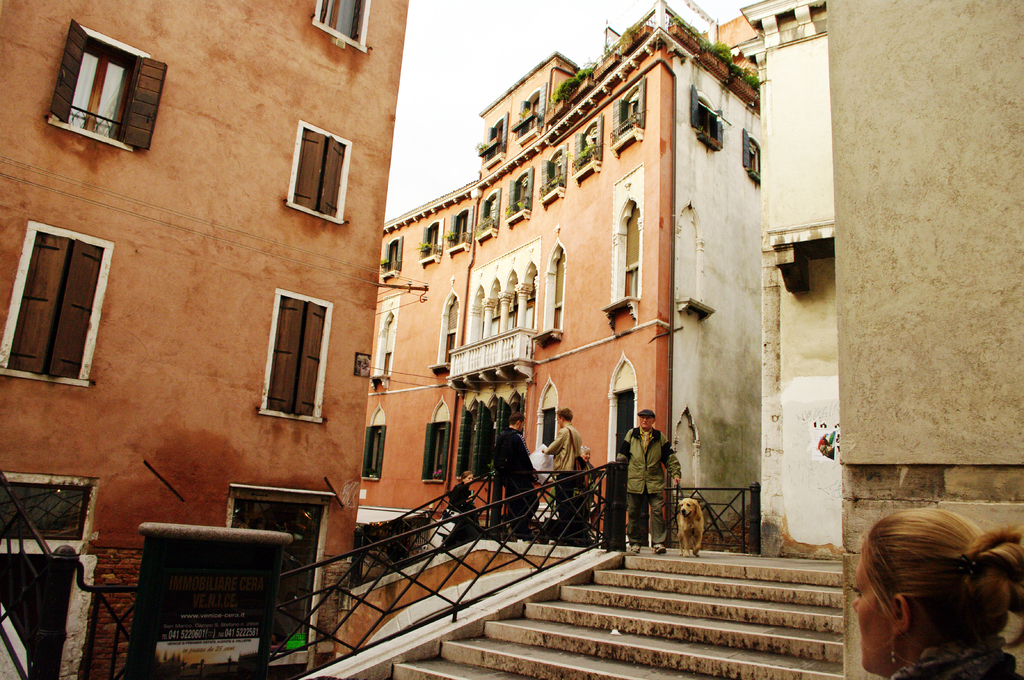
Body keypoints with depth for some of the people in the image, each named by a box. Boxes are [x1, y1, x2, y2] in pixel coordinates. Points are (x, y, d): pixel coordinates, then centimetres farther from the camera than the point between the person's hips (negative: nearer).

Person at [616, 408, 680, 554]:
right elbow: (622, 455, 11)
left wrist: (675, 473, -4)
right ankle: (635, 542, 14)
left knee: (657, 511, -8)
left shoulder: (660, 438, 9)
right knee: (633, 513, 4)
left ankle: (659, 542, -3)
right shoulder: (631, 435, 9)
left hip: (655, 482, 0)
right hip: (634, 480, 1)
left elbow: (670, 457, 8)